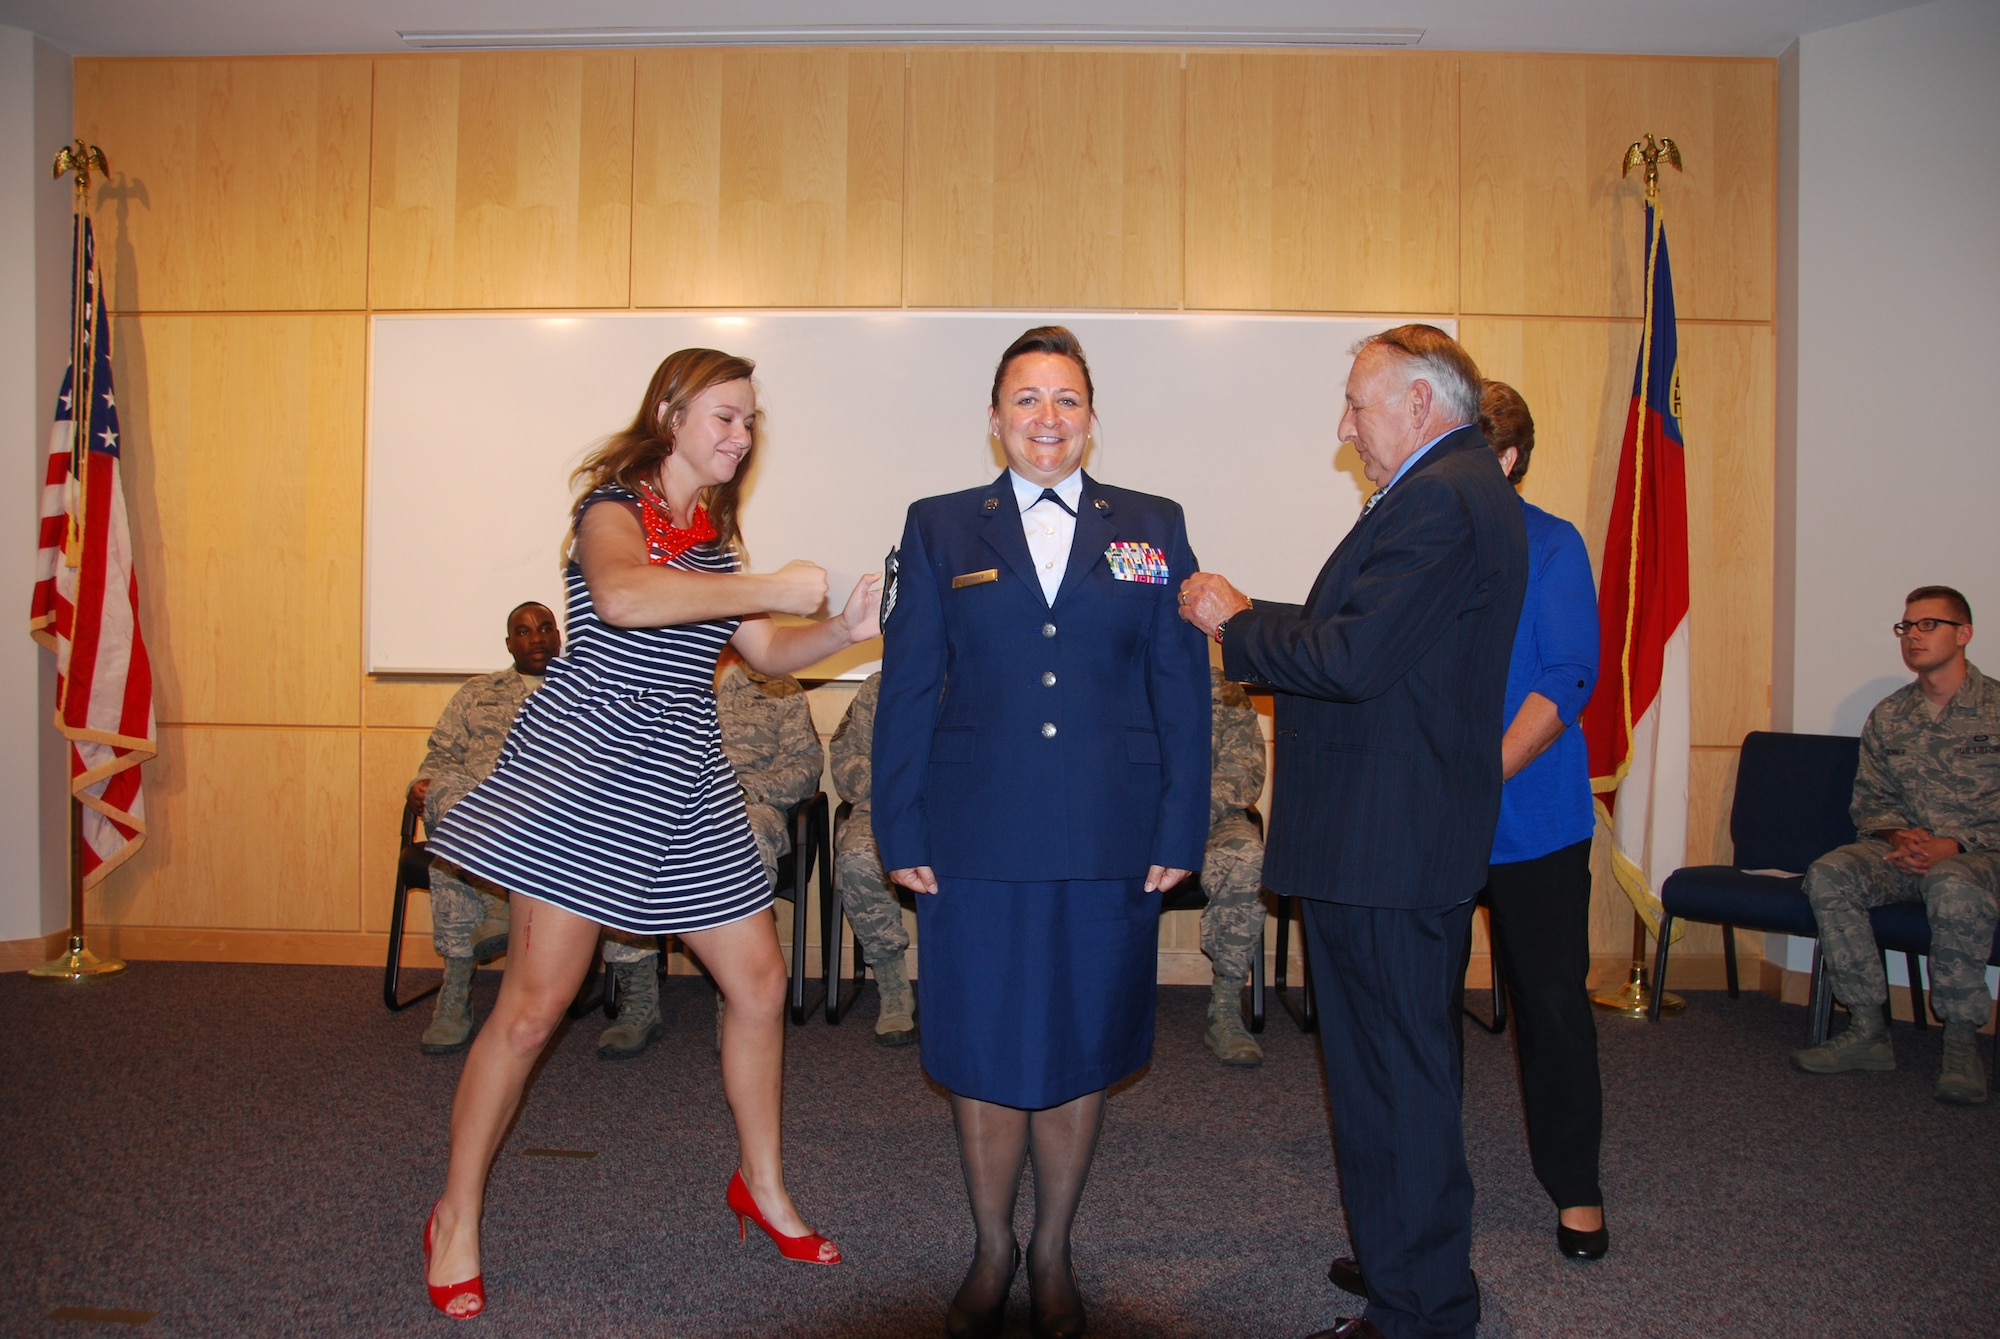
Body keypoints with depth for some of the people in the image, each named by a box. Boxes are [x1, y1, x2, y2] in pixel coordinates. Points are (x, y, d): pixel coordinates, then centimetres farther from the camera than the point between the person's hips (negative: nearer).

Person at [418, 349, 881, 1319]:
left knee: (760, 982, 8)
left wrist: (840, 631, 0)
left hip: (683, 785, 8)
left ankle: (761, 1186, 27)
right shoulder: (615, 506, -6)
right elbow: (623, 595, -29)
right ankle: (456, 1220, 16)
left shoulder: (714, 538, 17)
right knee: (535, 1001, -4)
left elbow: (765, 651, 19)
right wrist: (770, 588, -26)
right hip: (588, 770, -7)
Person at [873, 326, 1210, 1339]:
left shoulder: (1151, 528, 8)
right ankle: (991, 1251, 31)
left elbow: (1182, 690, 5)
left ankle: (1053, 1253, 32)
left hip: (1109, 844, 1)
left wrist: (1181, 829, -1)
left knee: (1079, 1053, 11)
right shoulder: (940, 529, 7)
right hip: (977, 841, 0)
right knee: (980, 1054, 8)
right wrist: (900, 831, -2)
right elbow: (905, 691, 4)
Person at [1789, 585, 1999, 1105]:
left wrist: (1953, 846, -20)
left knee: (1952, 887, -39)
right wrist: (1899, 835, -10)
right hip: (1905, 849, 4)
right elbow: (1869, 802, 11)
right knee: (1828, 874, -25)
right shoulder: (1888, 716, 11)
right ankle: (1867, 1030, -20)